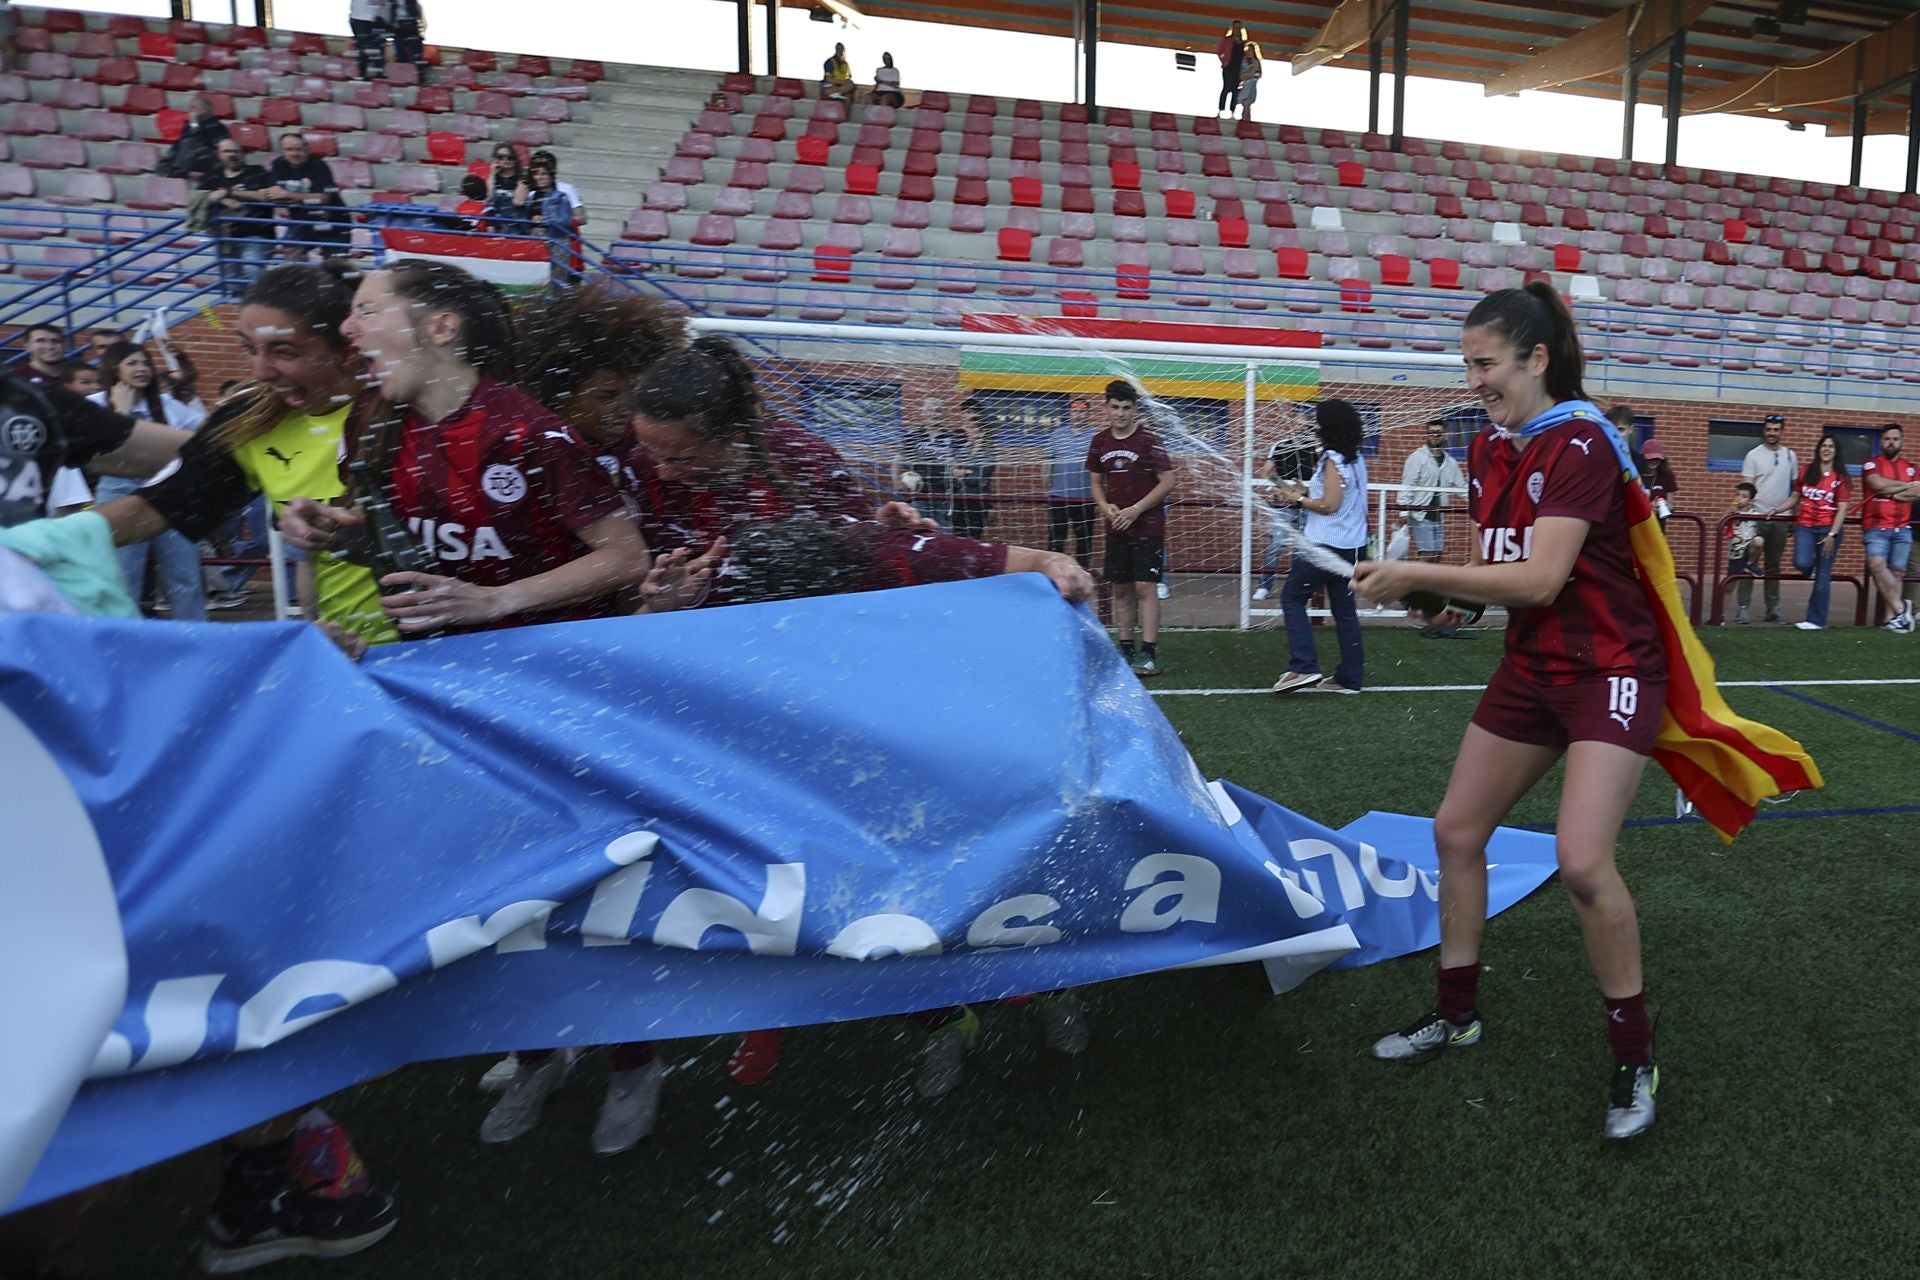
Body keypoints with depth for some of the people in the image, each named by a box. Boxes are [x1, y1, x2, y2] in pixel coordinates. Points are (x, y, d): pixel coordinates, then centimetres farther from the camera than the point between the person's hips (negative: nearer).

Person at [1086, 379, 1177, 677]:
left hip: (1147, 526, -5)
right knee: (1121, 589, 9)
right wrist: (1106, 507, -4)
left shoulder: (1148, 440, -9)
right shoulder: (1099, 441, 6)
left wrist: (1135, 510, -15)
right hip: (1116, 527, 5)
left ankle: (1149, 653, -5)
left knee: (1145, 588, -8)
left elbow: (1168, 481, -10)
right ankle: (1125, 649, 18)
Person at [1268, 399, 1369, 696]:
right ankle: (1350, 677, 14)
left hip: (1326, 545, -9)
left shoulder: (1333, 460, -14)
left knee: (1292, 598, 0)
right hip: (1352, 546, 9)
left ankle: (1304, 667, -8)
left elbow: (1330, 505, -18)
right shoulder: (1356, 459, 13)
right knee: (1344, 609, 11)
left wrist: (1298, 499, -6)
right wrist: (1308, 491, 13)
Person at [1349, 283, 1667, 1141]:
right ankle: (1457, 1015, 26)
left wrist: (1416, 573, -26)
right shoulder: (1488, 453, 5)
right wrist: (1420, 585, -8)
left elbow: (1541, 578, -27)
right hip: (1531, 670, 8)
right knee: (1456, 832, 8)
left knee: (1582, 862, -18)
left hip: (1609, 673, -8)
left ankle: (1635, 1059, 6)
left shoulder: (1581, 443, -18)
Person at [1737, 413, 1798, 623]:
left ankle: (1773, 608, 13)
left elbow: (1795, 488, 14)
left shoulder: (1790, 456, 10)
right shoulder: (1754, 455, -1)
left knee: (1773, 565, 9)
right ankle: (1742, 607, -5)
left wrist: (1786, 507, 3)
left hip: (1781, 518, 4)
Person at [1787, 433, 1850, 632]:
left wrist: (1832, 535, -14)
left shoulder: (1840, 477, -2)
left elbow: (1842, 509, -6)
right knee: (1802, 564, -22)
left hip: (1828, 528, -2)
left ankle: (1817, 620, 5)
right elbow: (1796, 497, 17)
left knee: (1823, 575, 1)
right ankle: (1813, 569, 18)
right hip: (1805, 526, 2)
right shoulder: (1807, 472, 7)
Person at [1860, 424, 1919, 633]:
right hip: (1876, 528, -3)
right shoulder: (1871, 464, 5)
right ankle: (1901, 609, -16)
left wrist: (1890, 493, -9)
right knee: (1877, 564, -23)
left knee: (1896, 572, 2)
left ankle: (1894, 616, 5)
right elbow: (1879, 484, -14)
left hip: (1903, 529, 3)